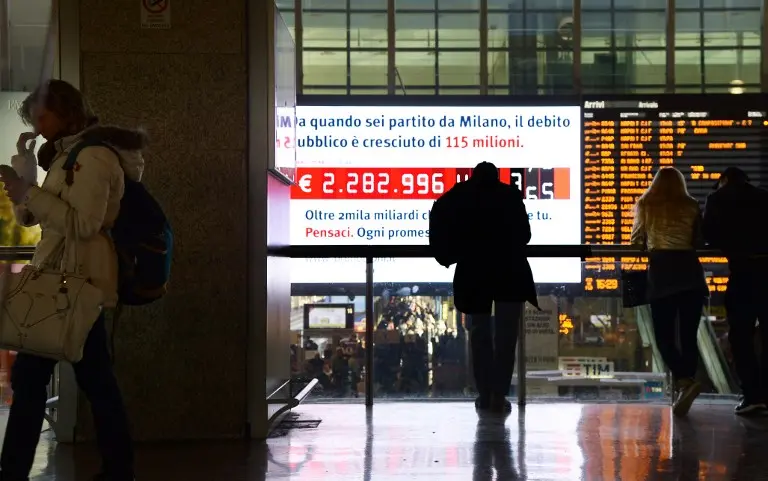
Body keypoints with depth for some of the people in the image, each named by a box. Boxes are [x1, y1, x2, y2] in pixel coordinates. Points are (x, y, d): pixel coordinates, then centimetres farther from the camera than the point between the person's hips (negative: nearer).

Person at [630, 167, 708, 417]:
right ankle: (683, 391, 4)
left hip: (661, 272, -2)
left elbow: (636, 240, 10)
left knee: (664, 336, 2)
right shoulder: (691, 206, 6)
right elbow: (698, 240, 9)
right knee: (688, 336, 6)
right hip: (689, 271, 2)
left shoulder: (645, 205, 4)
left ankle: (684, 381, -21)